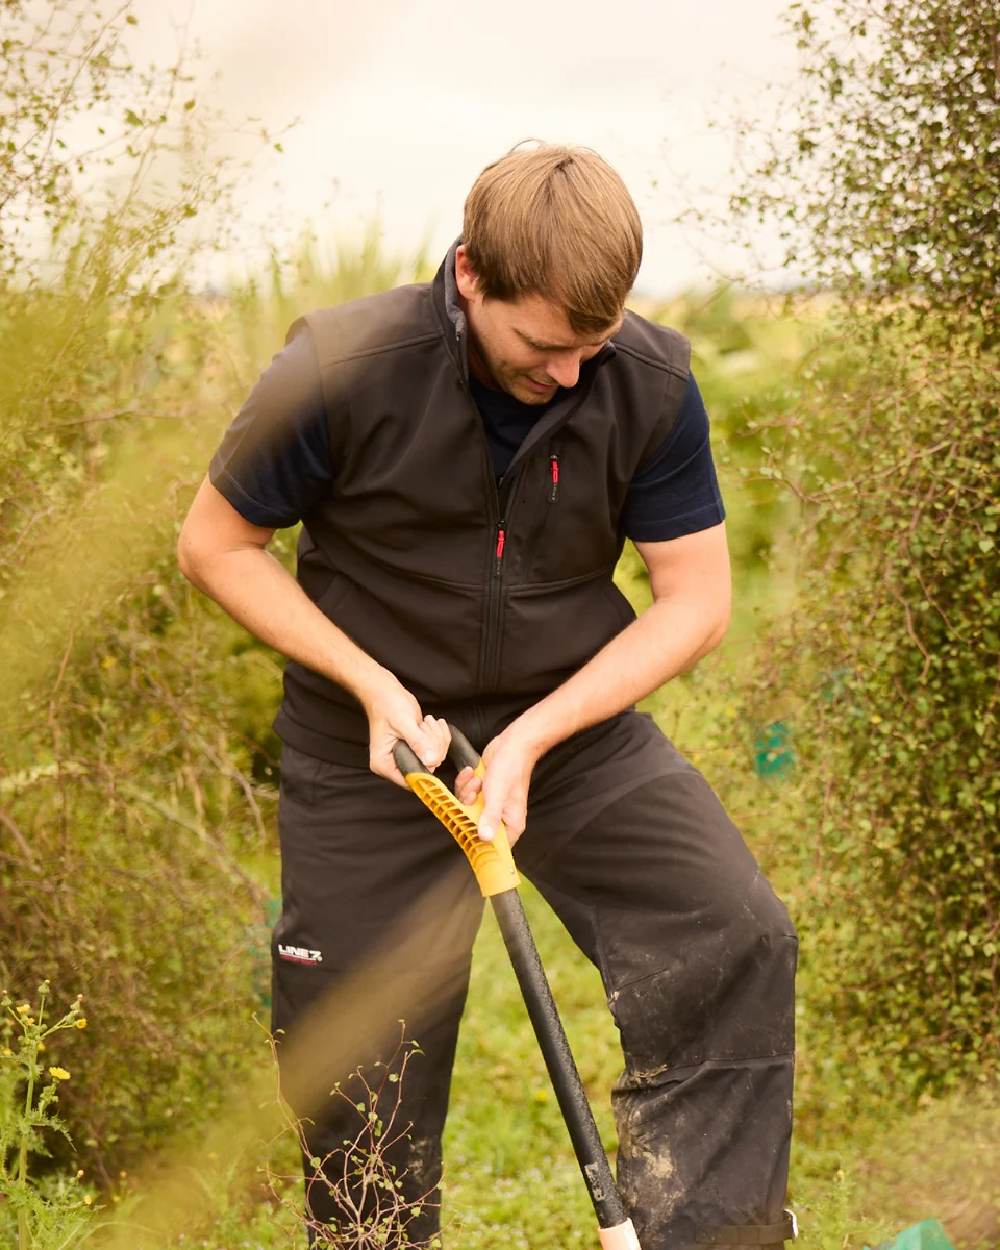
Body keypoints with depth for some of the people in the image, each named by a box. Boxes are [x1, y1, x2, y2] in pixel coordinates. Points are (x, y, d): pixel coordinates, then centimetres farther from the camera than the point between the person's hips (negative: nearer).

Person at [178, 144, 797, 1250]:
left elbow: (695, 600, -7)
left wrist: (533, 737, -18)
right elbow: (215, 546, -7)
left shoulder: (652, 382, -14)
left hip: (575, 725, 2)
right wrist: (374, 685, -17)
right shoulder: (339, 372, -19)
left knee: (737, 939, -20)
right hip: (368, 752, -1)